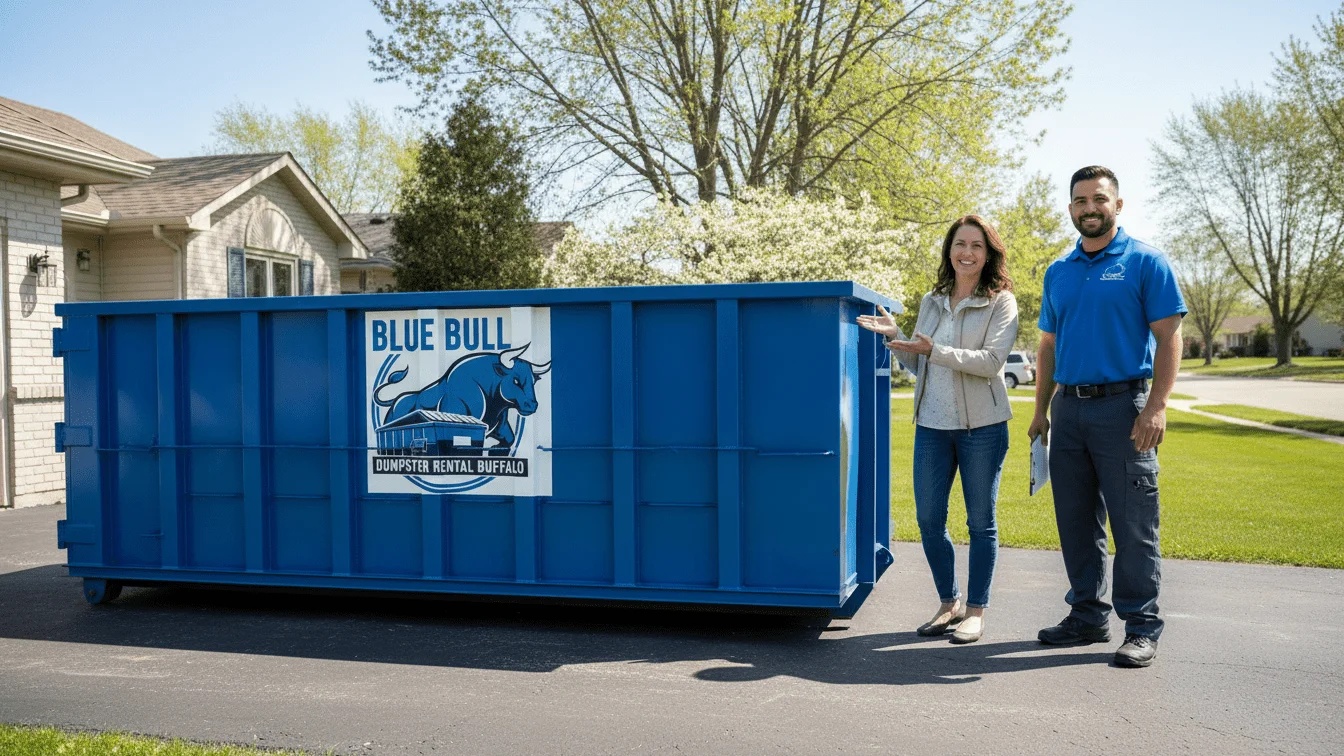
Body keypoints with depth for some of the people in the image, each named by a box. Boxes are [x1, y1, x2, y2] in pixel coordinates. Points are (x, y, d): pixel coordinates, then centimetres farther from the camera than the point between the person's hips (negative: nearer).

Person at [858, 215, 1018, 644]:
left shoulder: (1001, 302, -3)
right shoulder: (932, 302, 12)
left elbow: (992, 361, -17)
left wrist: (936, 351, -25)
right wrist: (895, 337, 0)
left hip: (981, 426, -5)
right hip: (932, 425, 5)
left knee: (980, 522, 5)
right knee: (929, 520, 6)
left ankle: (976, 611, 17)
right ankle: (949, 603, 24)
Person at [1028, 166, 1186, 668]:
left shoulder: (1144, 262, -2)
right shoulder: (1058, 273, 14)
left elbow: (1169, 338, -7)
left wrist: (1156, 407, -17)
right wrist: (1041, 413, 13)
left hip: (1122, 406, -5)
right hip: (1068, 409, 6)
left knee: (1133, 524, -2)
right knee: (1076, 521, 10)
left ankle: (1141, 626, 8)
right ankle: (1088, 616, 22)